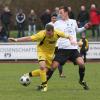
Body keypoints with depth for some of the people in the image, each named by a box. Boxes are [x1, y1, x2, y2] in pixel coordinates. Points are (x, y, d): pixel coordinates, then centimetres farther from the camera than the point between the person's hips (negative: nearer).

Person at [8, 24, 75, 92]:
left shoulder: (57, 33, -23)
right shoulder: (42, 34, -30)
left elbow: (67, 36, -9)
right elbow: (29, 38, -30)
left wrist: (71, 40, -31)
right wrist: (16, 40, -36)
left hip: (50, 53, 4)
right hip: (42, 50, -4)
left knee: (45, 71, 3)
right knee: (42, 67, -27)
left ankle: (29, 75, 25)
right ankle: (44, 85, -12)